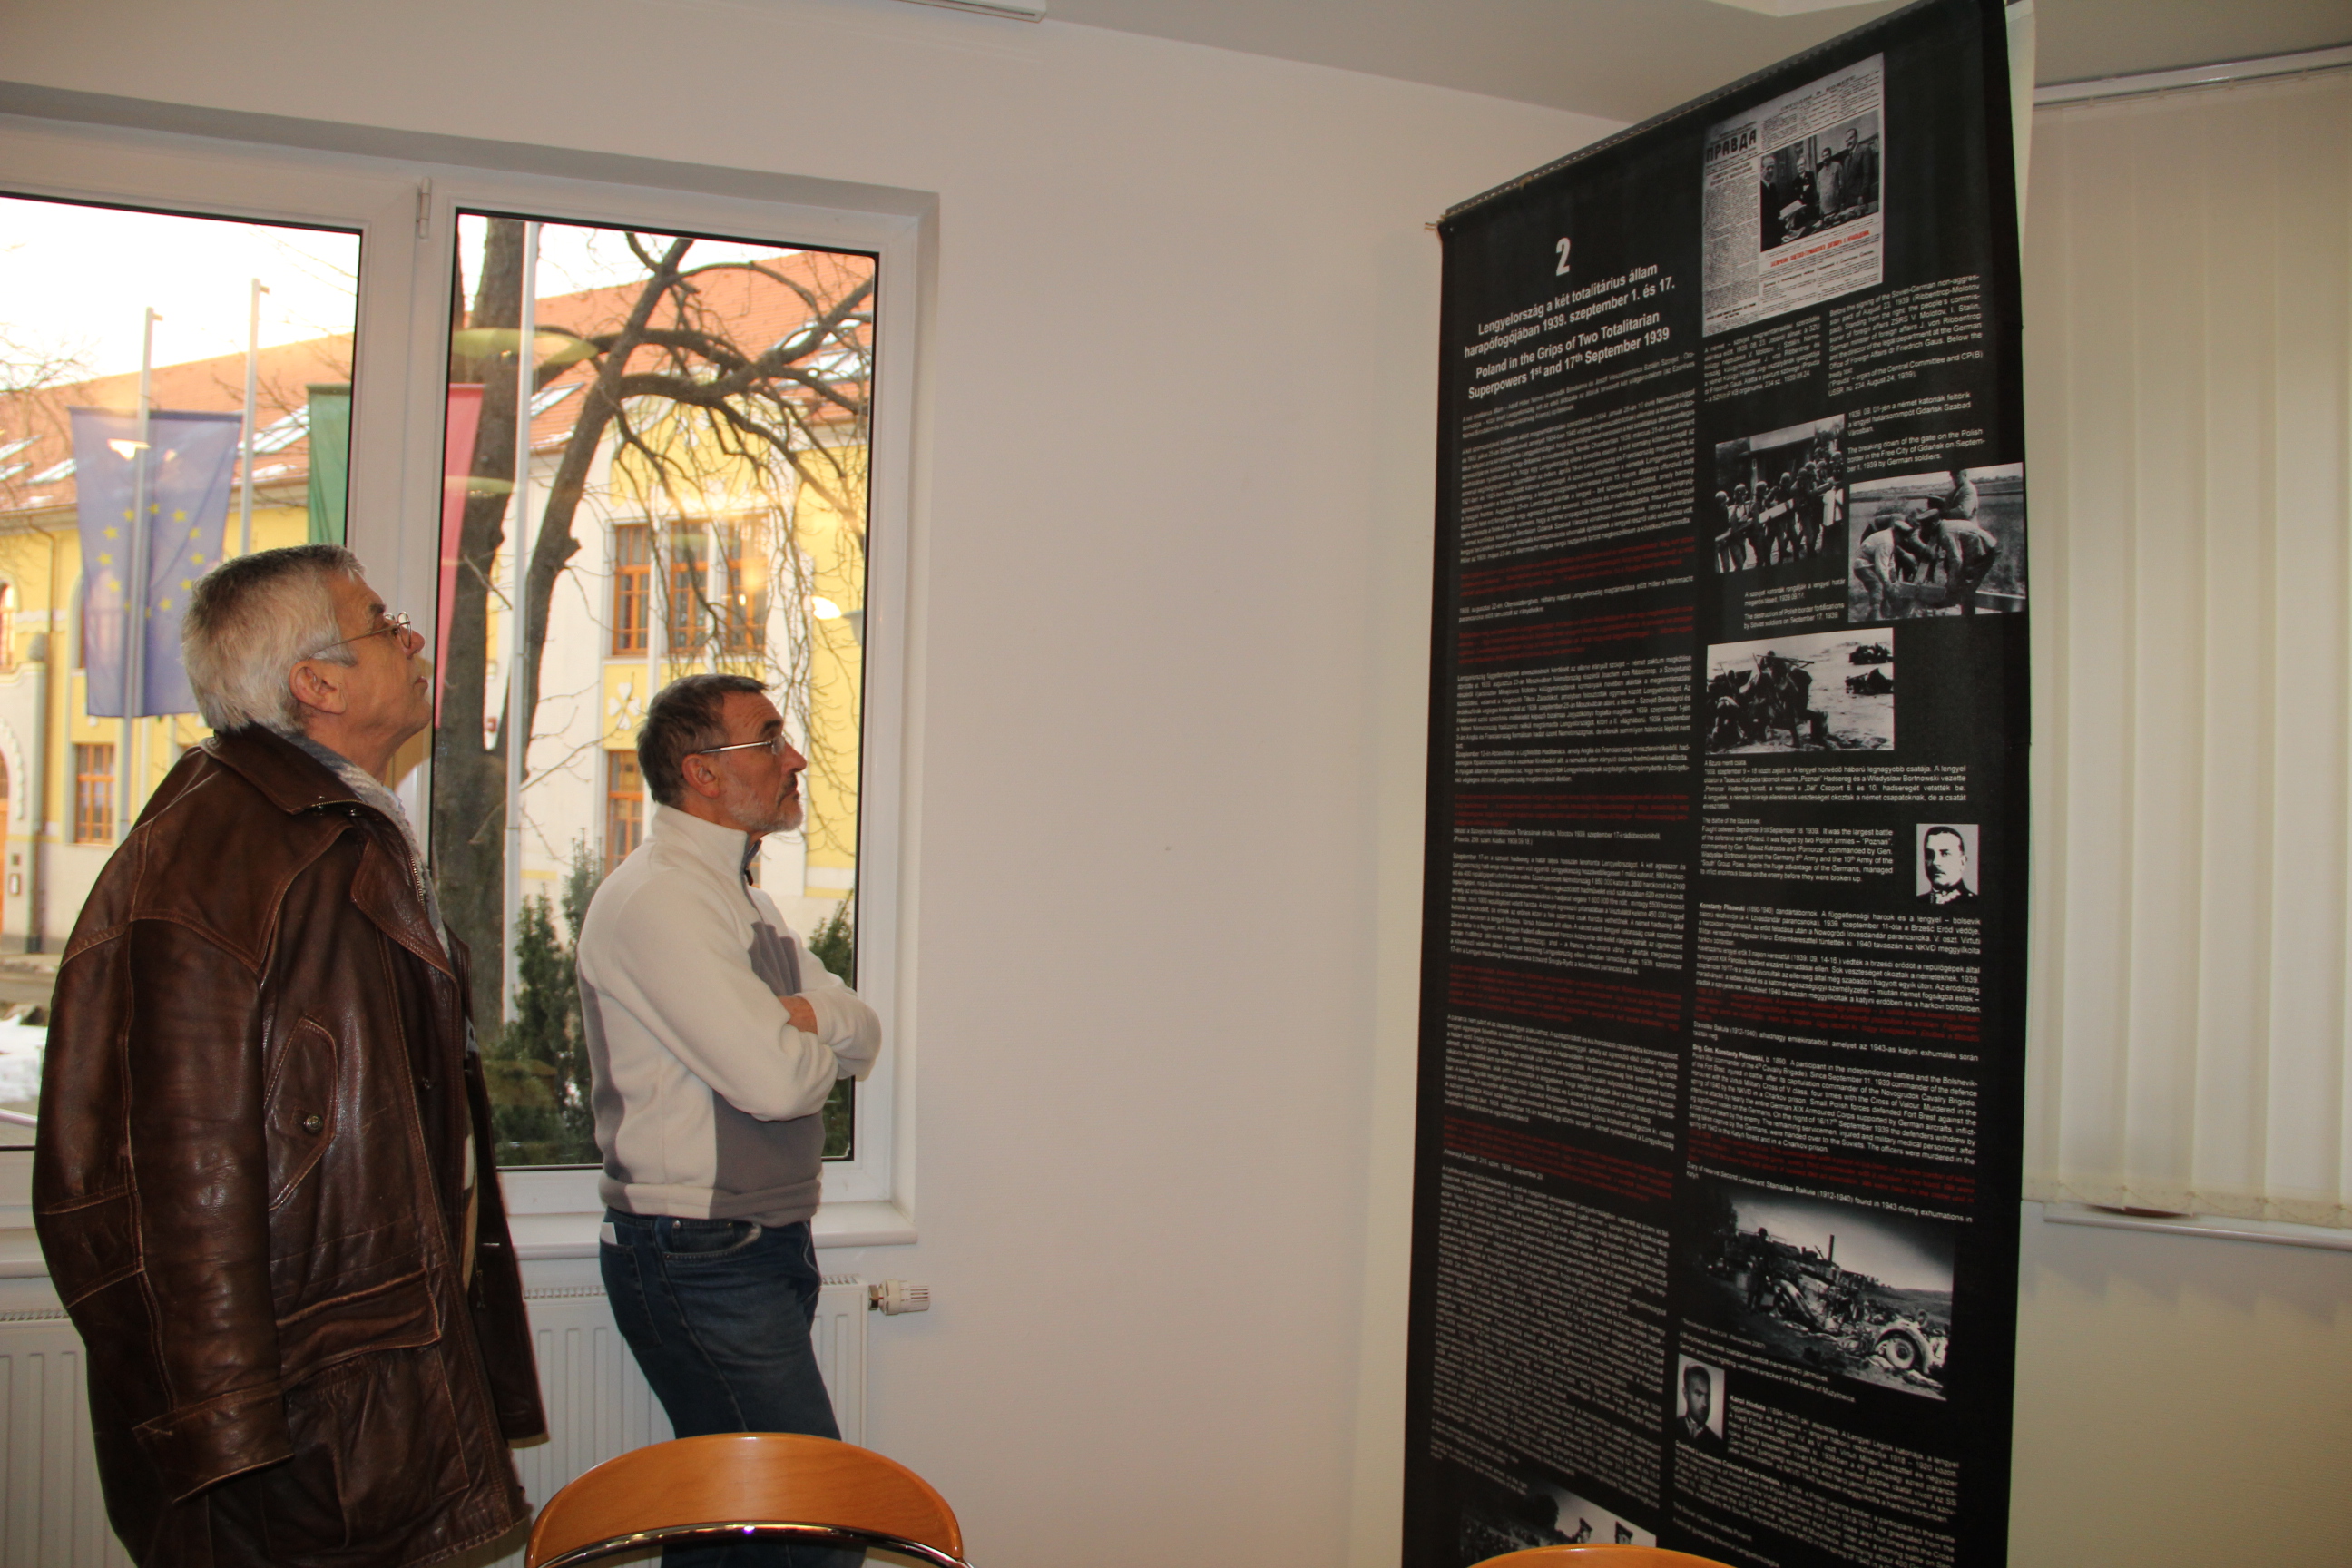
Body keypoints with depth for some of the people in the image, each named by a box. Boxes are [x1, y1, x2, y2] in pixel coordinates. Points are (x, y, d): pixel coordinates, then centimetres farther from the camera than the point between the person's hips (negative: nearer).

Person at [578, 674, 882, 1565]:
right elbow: (775, 1080, -24)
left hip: (767, 1248, 9)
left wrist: (799, 1020, -12)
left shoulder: (738, 896, 16)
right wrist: (809, 1041, -1)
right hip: (701, 1262, -9)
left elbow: (862, 1037, 11)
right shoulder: (655, 898, -16)